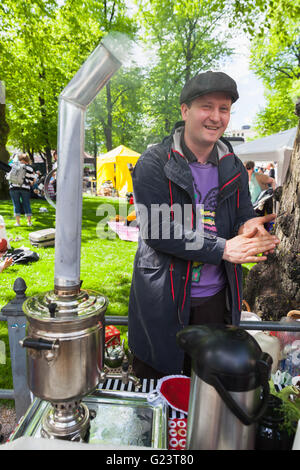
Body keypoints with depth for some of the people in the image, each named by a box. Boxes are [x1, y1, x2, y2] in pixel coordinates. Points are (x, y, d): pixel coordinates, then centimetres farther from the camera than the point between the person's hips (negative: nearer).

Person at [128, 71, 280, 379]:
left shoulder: (233, 169, 5)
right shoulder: (154, 164, -12)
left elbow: (244, 216, 7)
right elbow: (155, 230, -20)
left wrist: (249, 229, -19)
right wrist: (222, 248, -25)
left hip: (216, 298, 5)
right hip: (162, 301, -4)